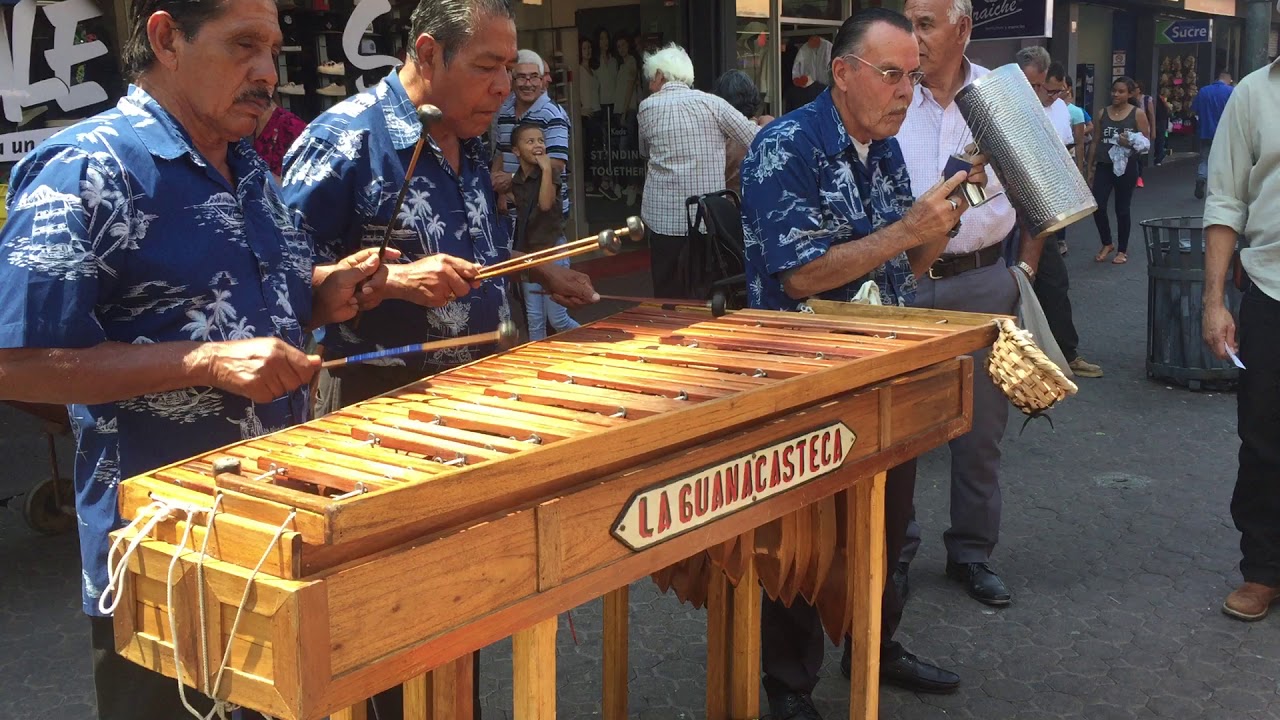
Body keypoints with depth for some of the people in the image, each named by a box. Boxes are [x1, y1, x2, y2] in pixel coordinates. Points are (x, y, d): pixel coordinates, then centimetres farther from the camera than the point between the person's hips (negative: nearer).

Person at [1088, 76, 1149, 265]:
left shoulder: (1138, 114, -1)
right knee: (1097, 207, -6)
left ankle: (1122, 250, 19)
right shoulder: (1103, 113, 8)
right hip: (1103, 166, 3)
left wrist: (1130, 143, -23)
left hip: (1126, 167, -3)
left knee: (1122, 209, 5)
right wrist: (1090, 168, 13)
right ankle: (1106, 244, 17)